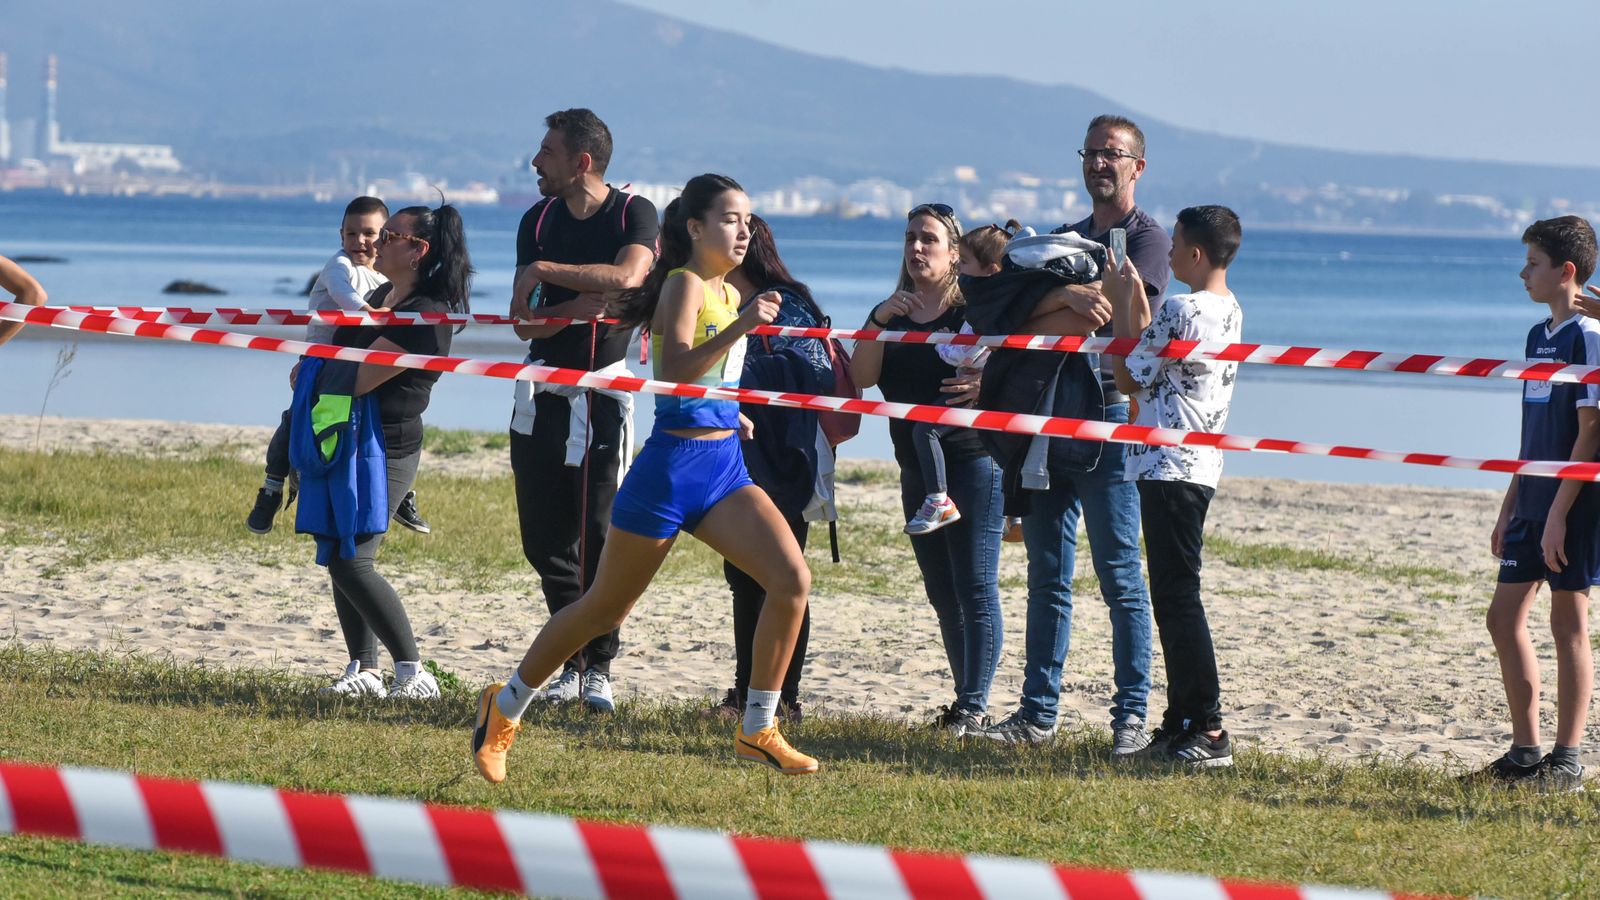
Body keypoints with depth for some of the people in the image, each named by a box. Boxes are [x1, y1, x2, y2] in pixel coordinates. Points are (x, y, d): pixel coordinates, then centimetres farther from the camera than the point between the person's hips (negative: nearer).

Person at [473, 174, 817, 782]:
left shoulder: (728, 293, 12)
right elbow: (676, 369, -29)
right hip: (671, 468, -7)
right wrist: (739, 328, -37)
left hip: (724, 468, 7)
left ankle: (757, 730, -3)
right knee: (604, 610, 6)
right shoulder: (684, 285, -13)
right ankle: (505, 706, 25)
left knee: (792, 578, -13)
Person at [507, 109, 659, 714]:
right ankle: (571, 663, 13)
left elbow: (627, 277, -23)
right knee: (543, 537, 2)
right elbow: (525, 322, 1)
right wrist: (589, 301, -15)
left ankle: (599, 666, -3)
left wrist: (545, 272, -19)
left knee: (598, 532, -10)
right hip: (543, 390, 4)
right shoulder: (539, 221, 8)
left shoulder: (634, 214, -3)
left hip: (604, 387, -4)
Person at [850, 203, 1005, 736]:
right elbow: (860, 377, -1)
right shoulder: (891, 315, 13)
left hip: (973, 461, -7)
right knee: (942, 593, 11)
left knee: (975, 588, -10)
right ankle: (966, 700, 18)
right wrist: (882, 319, -13)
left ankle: (974, 707, -11)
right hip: (917, 468, 7)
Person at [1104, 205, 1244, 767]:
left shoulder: (1183, 310, -17)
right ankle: (1183, 722, 17)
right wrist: (1137, 301, 20)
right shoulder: (1228, 311, 13)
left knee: (1176, 597, -9)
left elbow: (1128, 377, -9)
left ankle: (1207, 732, -12)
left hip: (1170, 468, -10)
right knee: (1174, 598, 14)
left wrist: (1120, 305, 0)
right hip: (1200, 465, 10)